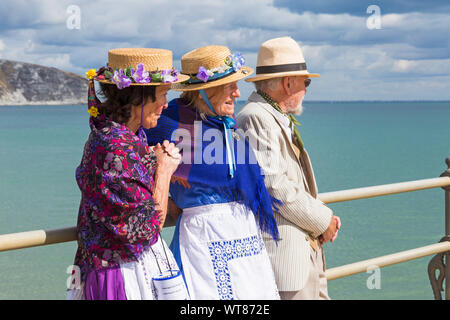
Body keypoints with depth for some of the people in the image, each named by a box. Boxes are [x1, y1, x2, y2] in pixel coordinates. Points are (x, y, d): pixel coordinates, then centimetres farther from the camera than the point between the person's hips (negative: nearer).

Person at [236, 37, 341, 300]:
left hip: (308, 248, 10)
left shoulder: (283, 120, 18)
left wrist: (323, 215, 6)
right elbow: (274, 184, -21)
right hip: (282, 252, -10)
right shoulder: (255, 118, -14)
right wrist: (323, 220, -11)